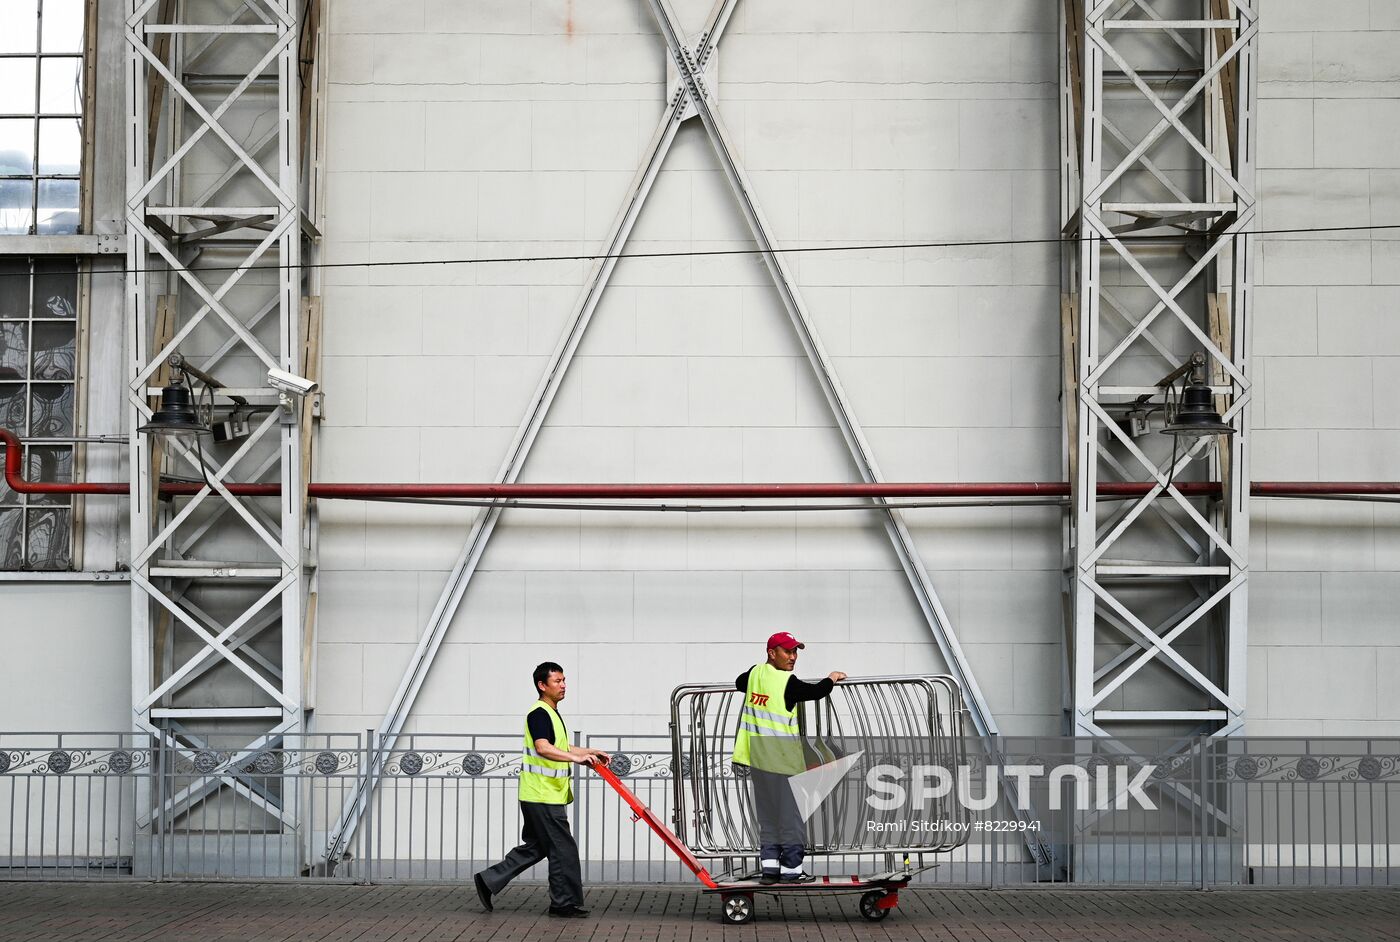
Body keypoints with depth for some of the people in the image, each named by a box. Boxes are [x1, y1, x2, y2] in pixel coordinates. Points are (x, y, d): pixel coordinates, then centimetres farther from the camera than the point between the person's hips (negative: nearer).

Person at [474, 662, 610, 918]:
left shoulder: (552, 714, 18)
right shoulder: (539, 714, -16)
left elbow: (562, 748, 32)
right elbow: (543, 748, -32)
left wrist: (593, 752, 26)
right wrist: (577, 758, -40)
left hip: (549, 795, 10)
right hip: (543, 797, -10)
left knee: (536, 847, 15)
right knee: (563, 849, -4)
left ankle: (489, 880, 18)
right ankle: (565, 903, 4)